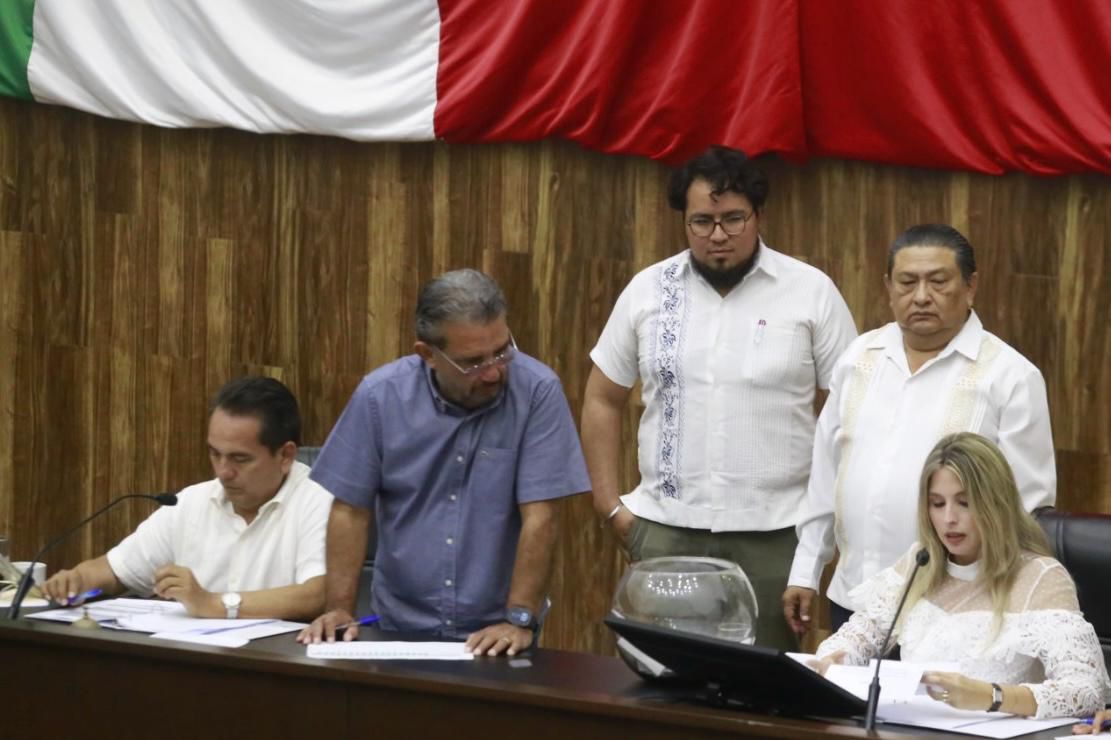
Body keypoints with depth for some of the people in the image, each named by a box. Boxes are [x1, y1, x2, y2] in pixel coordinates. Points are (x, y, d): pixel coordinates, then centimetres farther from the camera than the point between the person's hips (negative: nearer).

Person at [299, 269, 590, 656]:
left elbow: (540, 517, -11)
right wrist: (340, 609, -6)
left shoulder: (537, 391, -9)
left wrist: (519, 620, -18)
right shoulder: (379, 396, -4)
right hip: (400, 628, 2)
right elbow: (351, 510, 2)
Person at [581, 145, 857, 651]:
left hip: (773, 533, -2)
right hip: (664, 530, 2)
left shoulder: (811, 291, 0)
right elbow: (603, 400, 13)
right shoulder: (648, 290, 6)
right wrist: (609, 504, 6)